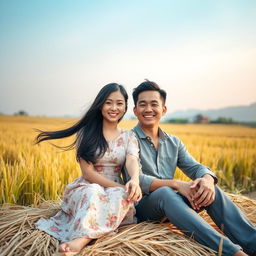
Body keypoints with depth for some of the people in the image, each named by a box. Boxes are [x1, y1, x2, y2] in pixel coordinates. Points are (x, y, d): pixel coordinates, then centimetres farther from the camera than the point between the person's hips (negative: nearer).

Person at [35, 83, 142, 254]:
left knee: (122, 195, -35)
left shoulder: (129, 137, 8)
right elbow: (88, 172, -8)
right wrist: (120, 187, -19)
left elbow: (132, 161, -14)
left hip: (117, 190, 1)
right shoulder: (86, 133, 0)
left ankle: (81, 240, -52)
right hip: (87, 188, -1)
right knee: (93, 193, -36)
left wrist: (135, 181, -39)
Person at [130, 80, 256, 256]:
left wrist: (207, 178, -22)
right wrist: (176, 184, -26)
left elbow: (195, 167, 4)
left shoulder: (174, 142, 15)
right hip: (142, 206, -5)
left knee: (209, 189, -20)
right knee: (164, 192, -36)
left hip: (171, 203, 5)